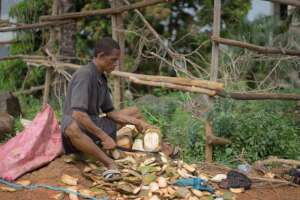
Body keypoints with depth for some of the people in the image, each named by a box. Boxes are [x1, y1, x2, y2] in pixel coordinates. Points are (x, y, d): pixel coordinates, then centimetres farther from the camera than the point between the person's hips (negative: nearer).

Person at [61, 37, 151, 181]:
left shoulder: (102, 77, 6)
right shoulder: (84, 74, -20)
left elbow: (110, 112, 11)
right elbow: (78, 115, -31)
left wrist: (138, 122, -1)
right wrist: (104, 137, -29)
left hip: (95, 124, 10)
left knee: (134, 112, 13)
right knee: (72, 127, -44)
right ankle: (109, 163, -43)